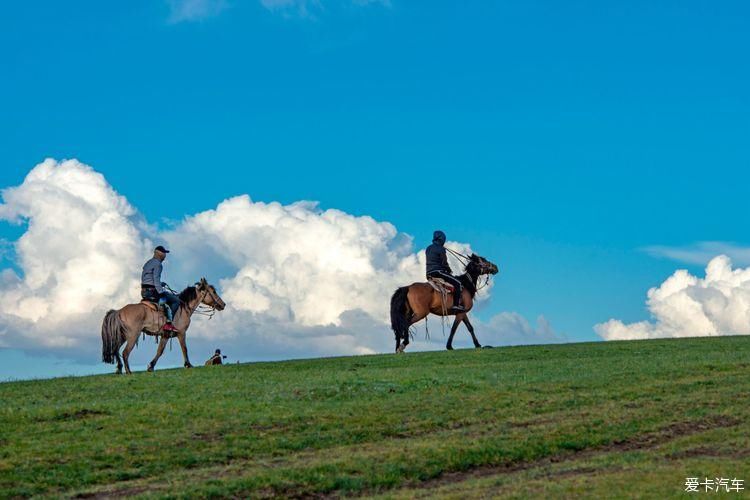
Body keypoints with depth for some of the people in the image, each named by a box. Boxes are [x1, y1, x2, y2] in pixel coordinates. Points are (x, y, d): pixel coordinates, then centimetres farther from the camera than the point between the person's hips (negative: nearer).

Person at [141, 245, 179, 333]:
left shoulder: (148, 263, 20)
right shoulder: (157, 264, -11)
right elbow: (156, 279, -22)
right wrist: (161, 292, -25)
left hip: (144, 292, 10)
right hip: (153, 291, -10)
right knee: (176, 300, -7)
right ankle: (168, 323, -18)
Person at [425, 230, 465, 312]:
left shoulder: (428, 249, 17)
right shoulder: (441, 249, -9)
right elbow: (444, 263, -10)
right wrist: (449, 270, 10)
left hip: (429, 273, 9)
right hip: (438, 271, -9)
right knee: (457, 282, -8)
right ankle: (456, 304, -19)